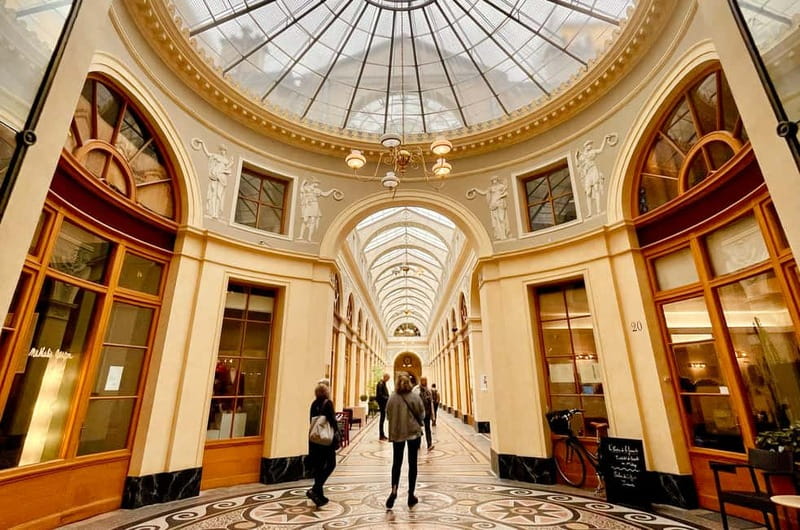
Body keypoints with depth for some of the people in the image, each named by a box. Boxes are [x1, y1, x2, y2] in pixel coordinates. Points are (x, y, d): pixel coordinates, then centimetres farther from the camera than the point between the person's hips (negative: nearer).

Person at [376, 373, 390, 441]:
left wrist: (387, 398, 6)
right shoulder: (380, 383, -16)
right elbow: (379, 394, -21)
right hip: (382, 403, -9)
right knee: (382, 418, -4)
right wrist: (386, 398, -20)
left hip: (384, 403, 9)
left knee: (383, 418, 14)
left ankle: (382, 435, 22)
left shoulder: (383, 383, 14)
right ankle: (381, 436, 2)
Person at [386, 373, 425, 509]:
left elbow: (388, 414, -3)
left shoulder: (392, 398, -11)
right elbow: (422, 413, -5)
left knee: (396, 463, 14)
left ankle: (394, 490, -2)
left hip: (397, 433, 0)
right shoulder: (415, 397, -12)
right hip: (413, 432, 0)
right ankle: (411, 495, 18)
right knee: (412, 464, 13)